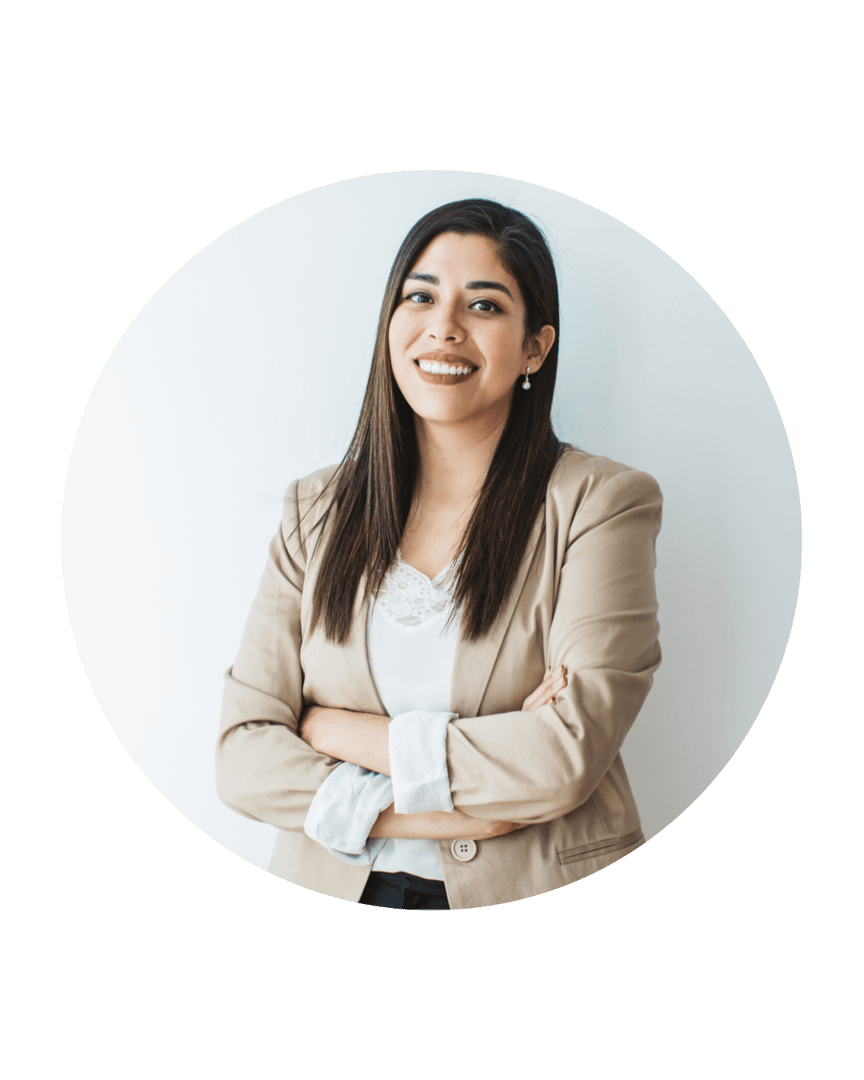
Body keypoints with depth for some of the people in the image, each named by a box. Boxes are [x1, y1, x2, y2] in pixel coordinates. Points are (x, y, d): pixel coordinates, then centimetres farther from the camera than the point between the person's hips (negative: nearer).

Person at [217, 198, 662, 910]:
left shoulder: (603, 502, -3)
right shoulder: (318, 511, 8)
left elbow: (570, 755, -15)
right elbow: (244, 754, 1)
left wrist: (340, 731, -7)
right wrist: (420, 814, -15)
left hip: (534, 905, -2)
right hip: (336, 897, 3)